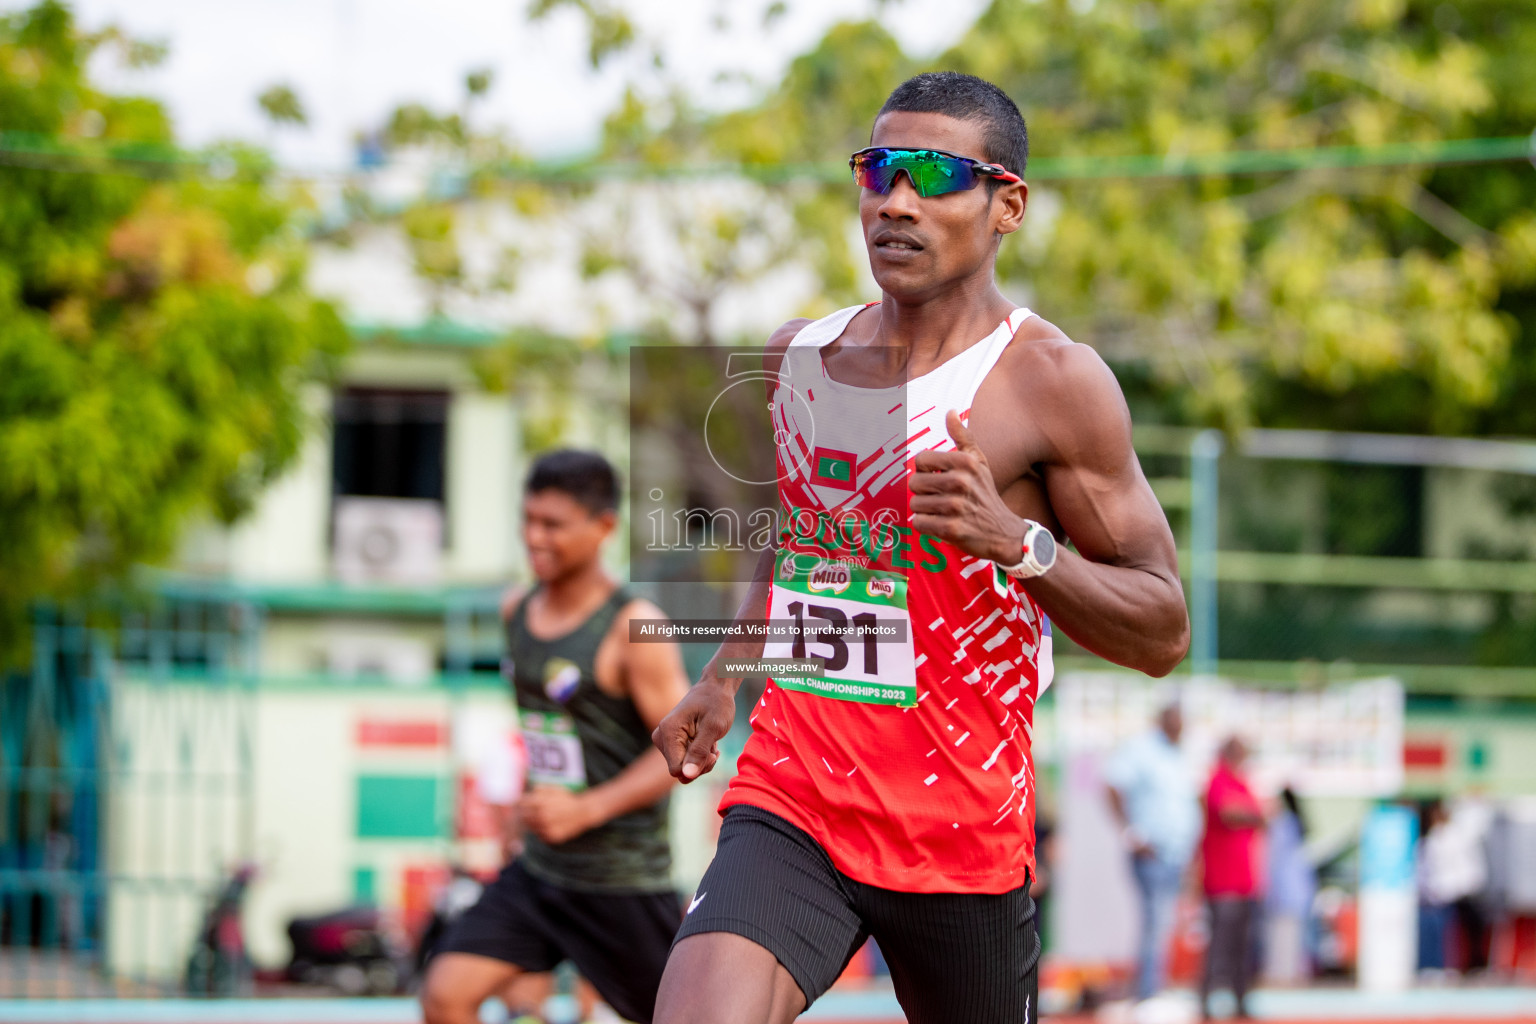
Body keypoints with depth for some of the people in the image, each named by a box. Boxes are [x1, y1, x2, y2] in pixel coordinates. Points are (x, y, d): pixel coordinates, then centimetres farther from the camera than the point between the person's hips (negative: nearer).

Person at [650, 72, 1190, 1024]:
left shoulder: (1050, 380, -8)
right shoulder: (798, 354, 10)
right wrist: (724, 676, 26)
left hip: (961, 829, -3)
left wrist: (1015, 540, -21)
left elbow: (1164, 633, -7)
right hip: (790, 804, 3)